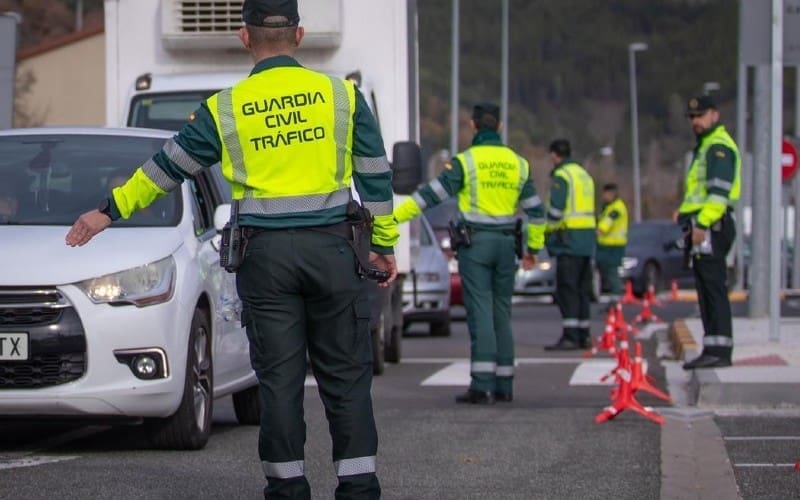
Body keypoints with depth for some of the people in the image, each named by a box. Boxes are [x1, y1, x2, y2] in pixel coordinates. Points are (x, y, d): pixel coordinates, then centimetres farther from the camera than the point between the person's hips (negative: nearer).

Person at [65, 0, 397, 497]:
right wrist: (384, 242, 17)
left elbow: (167, 167, 8)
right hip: (332, 250, 0)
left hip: (266, 255, 0)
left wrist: (108, 211, 18)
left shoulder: (225, 108, 2)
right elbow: (376, 175, 7)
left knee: (279, 376, 5)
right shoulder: (342, 95, 3)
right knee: (345, 375, 4)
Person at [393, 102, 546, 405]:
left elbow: (432, 194, -12)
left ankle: (482, 385, -14)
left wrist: (395, 216, -10)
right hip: (506, 243, 5)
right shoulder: (517, 163, 9)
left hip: (475, 243, -5)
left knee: (480, 312, -8)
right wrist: (533, 248, 24)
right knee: (502, 314, 11)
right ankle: (504, 385, 12)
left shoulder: (465, 161, -7)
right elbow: (535, 210, 13)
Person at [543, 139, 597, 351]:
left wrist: (549, 233, -5)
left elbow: (555, 209, -16)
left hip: (569, 238, -9)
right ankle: (583, 336, 14)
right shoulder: (585, 175, 20)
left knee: (567, 290, -10)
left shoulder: (561, 176, -9)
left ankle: (570, 337, -16)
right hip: (587, 238, 9)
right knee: (583, 289, 12)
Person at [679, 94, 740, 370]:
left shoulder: (719, 146, -10)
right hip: (705, 229, 11)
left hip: (711, 227, -11)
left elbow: (719, 191, -21)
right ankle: (713, 349, 14)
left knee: (714, 289, -13)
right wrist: (686, 211, 14)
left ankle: (720, 350, -16)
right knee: (706, 291, 11)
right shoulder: (706, 147, 24)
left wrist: (702, 223, -26)